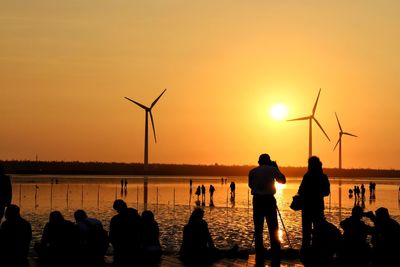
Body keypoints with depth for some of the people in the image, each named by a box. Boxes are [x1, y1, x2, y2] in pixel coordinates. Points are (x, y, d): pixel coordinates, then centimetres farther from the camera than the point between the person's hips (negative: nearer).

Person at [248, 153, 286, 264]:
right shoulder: (272, 169, 1)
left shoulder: (253, 171, 6)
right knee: (273, 229, 3)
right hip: (269, 200, -2)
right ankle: (275, 257, 0)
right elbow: (282, 180, 12)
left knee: (258, 229, 5)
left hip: (257, 200, 2)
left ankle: (260, 258, 4)